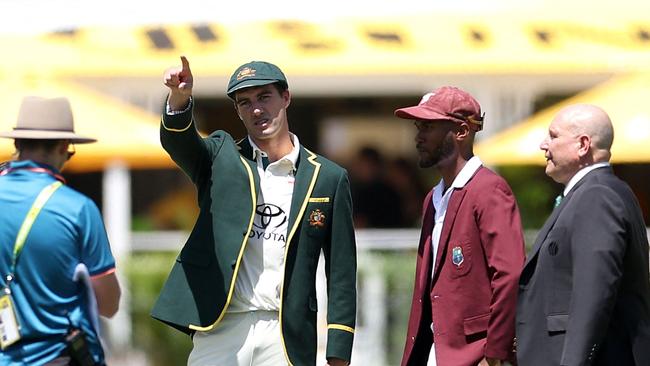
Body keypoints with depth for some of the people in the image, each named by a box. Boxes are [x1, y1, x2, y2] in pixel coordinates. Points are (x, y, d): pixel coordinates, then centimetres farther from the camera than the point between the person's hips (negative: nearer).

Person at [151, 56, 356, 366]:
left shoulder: (328, 178, 8)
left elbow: (341, 273, 8)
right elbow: (179, 140, -11)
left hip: (286, 336, 0)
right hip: (220, 329, 0)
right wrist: (179, 98, -34)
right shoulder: (221, 158, 11)